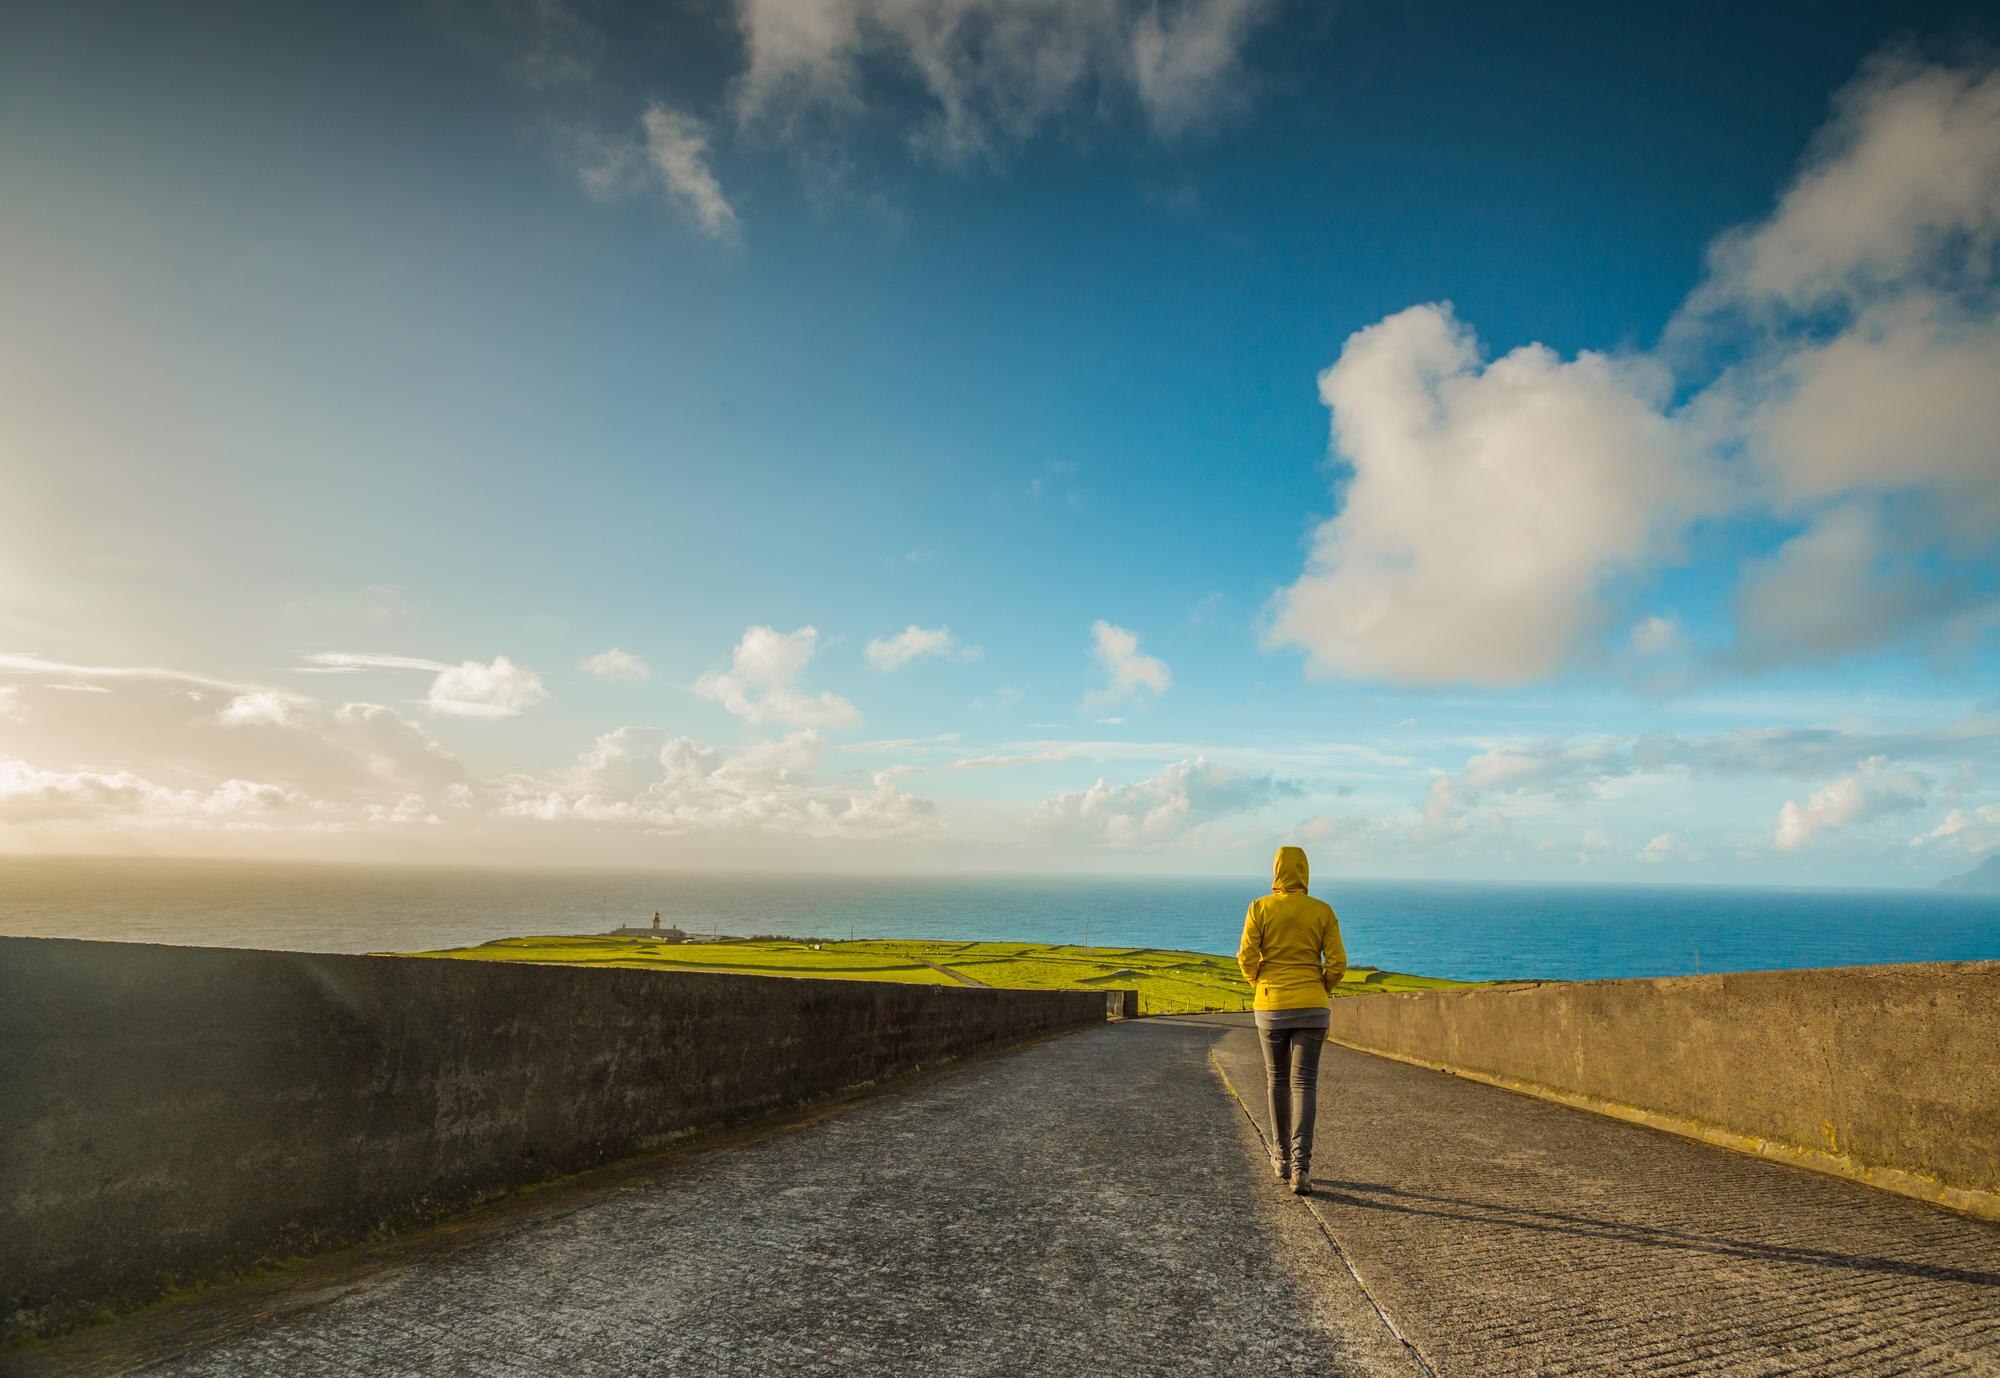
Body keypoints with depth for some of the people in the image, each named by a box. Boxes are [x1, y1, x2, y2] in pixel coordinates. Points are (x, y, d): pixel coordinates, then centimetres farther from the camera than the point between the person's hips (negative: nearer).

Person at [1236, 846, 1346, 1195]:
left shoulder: (1260, 908, -4)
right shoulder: (1322, 911, -1)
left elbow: (1246, 957, -8)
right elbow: (1337, 961, -4)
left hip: (1270, 1007, 0)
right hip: (1311, 1008, 0)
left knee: (1277, 1081, 16)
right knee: (1305, 1084, 0)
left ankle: (1282, 1159, 26)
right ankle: (1301, 1166, -13)